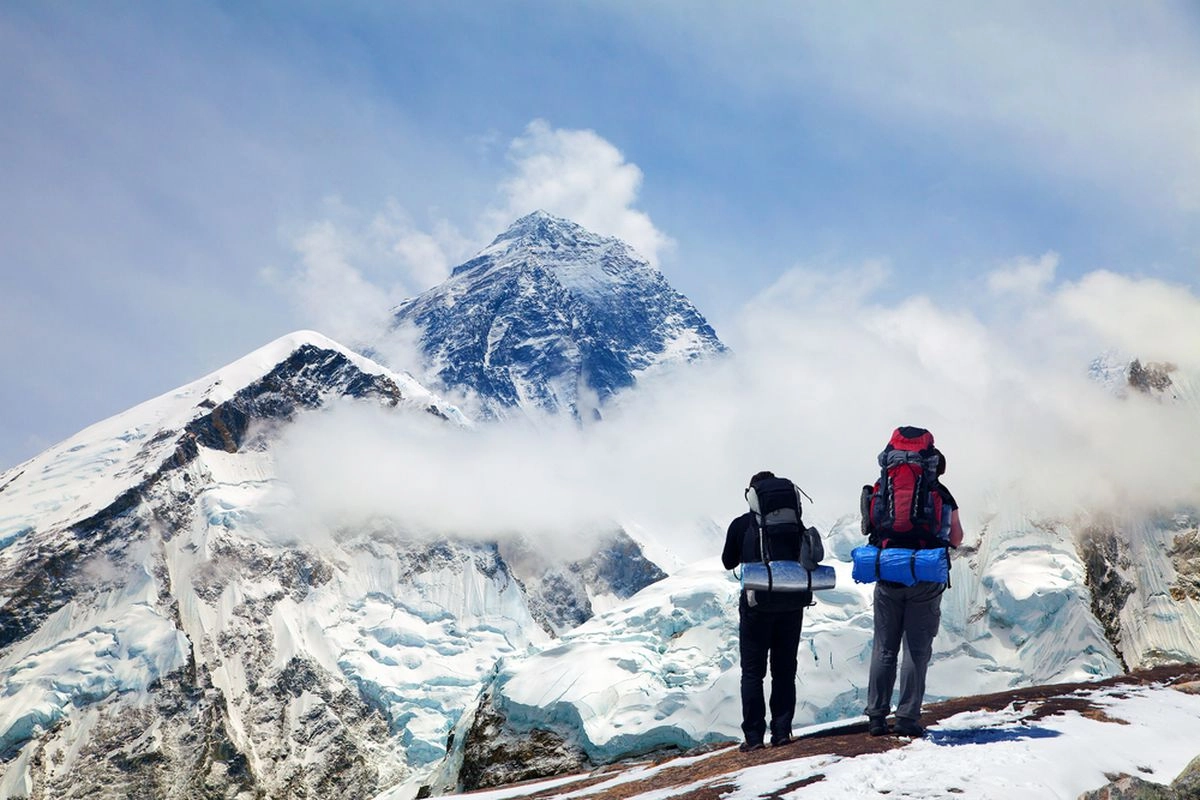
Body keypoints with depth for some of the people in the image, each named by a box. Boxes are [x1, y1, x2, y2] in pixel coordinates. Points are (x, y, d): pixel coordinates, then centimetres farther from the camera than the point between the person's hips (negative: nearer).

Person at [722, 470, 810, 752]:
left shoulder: (741, 525, -3)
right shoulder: (794, 522, 1)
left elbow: (728, 562, 8)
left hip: (757, 604, -2)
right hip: (792, 603, 2)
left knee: (752, 672, 5)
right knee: (785, 670, 11)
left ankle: (754, 736, 0)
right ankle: (781, 731, 7)